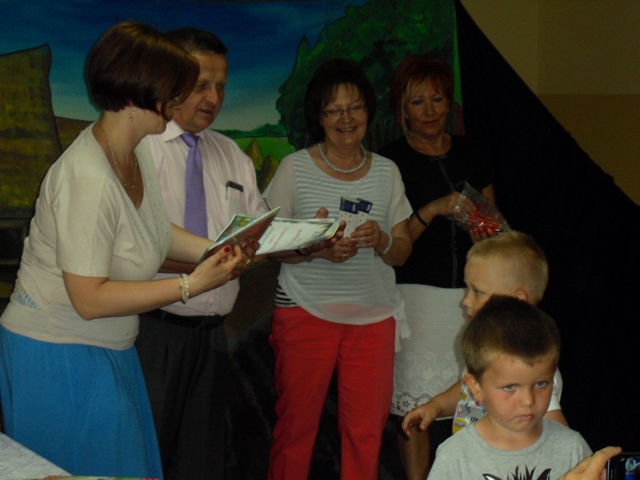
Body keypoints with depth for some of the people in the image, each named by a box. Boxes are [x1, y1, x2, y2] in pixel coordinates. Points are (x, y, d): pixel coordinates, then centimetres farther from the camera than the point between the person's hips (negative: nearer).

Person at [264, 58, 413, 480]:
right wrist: (315, 250, -18)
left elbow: (403, 252, 11)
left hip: (373, 315, 3)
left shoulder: (387, 172, 10)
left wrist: (381, 241, -11)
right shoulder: (295, 167, 1)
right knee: (296, 423, -1)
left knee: (367, 428, 2)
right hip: (305, 311, -2)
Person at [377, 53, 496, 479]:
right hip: (416, 292, -3)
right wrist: (434, 210, -15)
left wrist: (486, 233, -2)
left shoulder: (471, 156, 14)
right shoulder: (389, 161, 1)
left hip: (470, 290, 3)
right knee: (414, 409, -6)